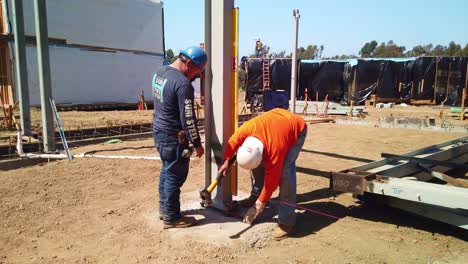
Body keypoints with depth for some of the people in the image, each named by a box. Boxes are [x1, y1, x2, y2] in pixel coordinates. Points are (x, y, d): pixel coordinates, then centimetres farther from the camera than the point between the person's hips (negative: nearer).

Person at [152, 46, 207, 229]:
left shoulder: (160, 72, 5)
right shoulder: (183, 84, -22)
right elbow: (188, 119, -21)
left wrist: (191, 77, 6)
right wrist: (197, 143, -10)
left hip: (159, 130, 9)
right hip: (173, 136, -9)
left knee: (167, 170, 21)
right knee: (175, 175, 3)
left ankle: (164, 208, 34)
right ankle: (171, 218, 15)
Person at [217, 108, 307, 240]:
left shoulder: (275, 150, -40)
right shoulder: (247, 128, -33)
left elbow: (272, 179, -25)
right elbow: (233, 141, -9)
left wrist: (261, 202, -14)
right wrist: (226, 161, -4)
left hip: (297, 129, -6)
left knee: (284, 171, -22)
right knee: (257, 162, -3)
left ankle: (287, 222, -16)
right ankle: (255, 194, 19)